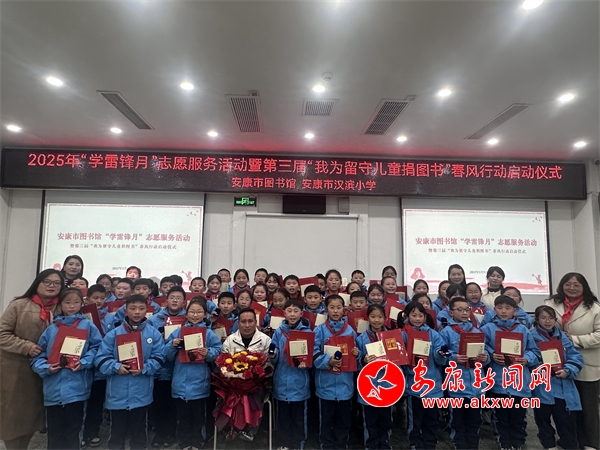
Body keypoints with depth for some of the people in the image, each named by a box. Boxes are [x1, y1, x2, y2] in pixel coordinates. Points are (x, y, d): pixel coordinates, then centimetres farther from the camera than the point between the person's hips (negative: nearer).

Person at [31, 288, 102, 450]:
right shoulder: (51, 329, 9)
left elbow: (97, 348, -1)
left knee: (72, 432, 9)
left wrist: (83, 363, -15)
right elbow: (38, 355, 8)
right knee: (54, 433, 10)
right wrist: (46, 367, -9)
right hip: (53, 389, 2)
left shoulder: (88, 326, 3)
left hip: (76, 388, -2)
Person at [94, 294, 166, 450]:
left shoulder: (154, 333, -3)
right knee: (117, 430, 16)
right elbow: (101, 358, -5)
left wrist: (144, 369, -18)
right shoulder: (114, 333, -4)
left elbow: (158, 358, -4)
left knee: (139, 430, 16)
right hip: (118, 392, 0)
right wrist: (116, 367, -21)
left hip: (141, 392, 0)